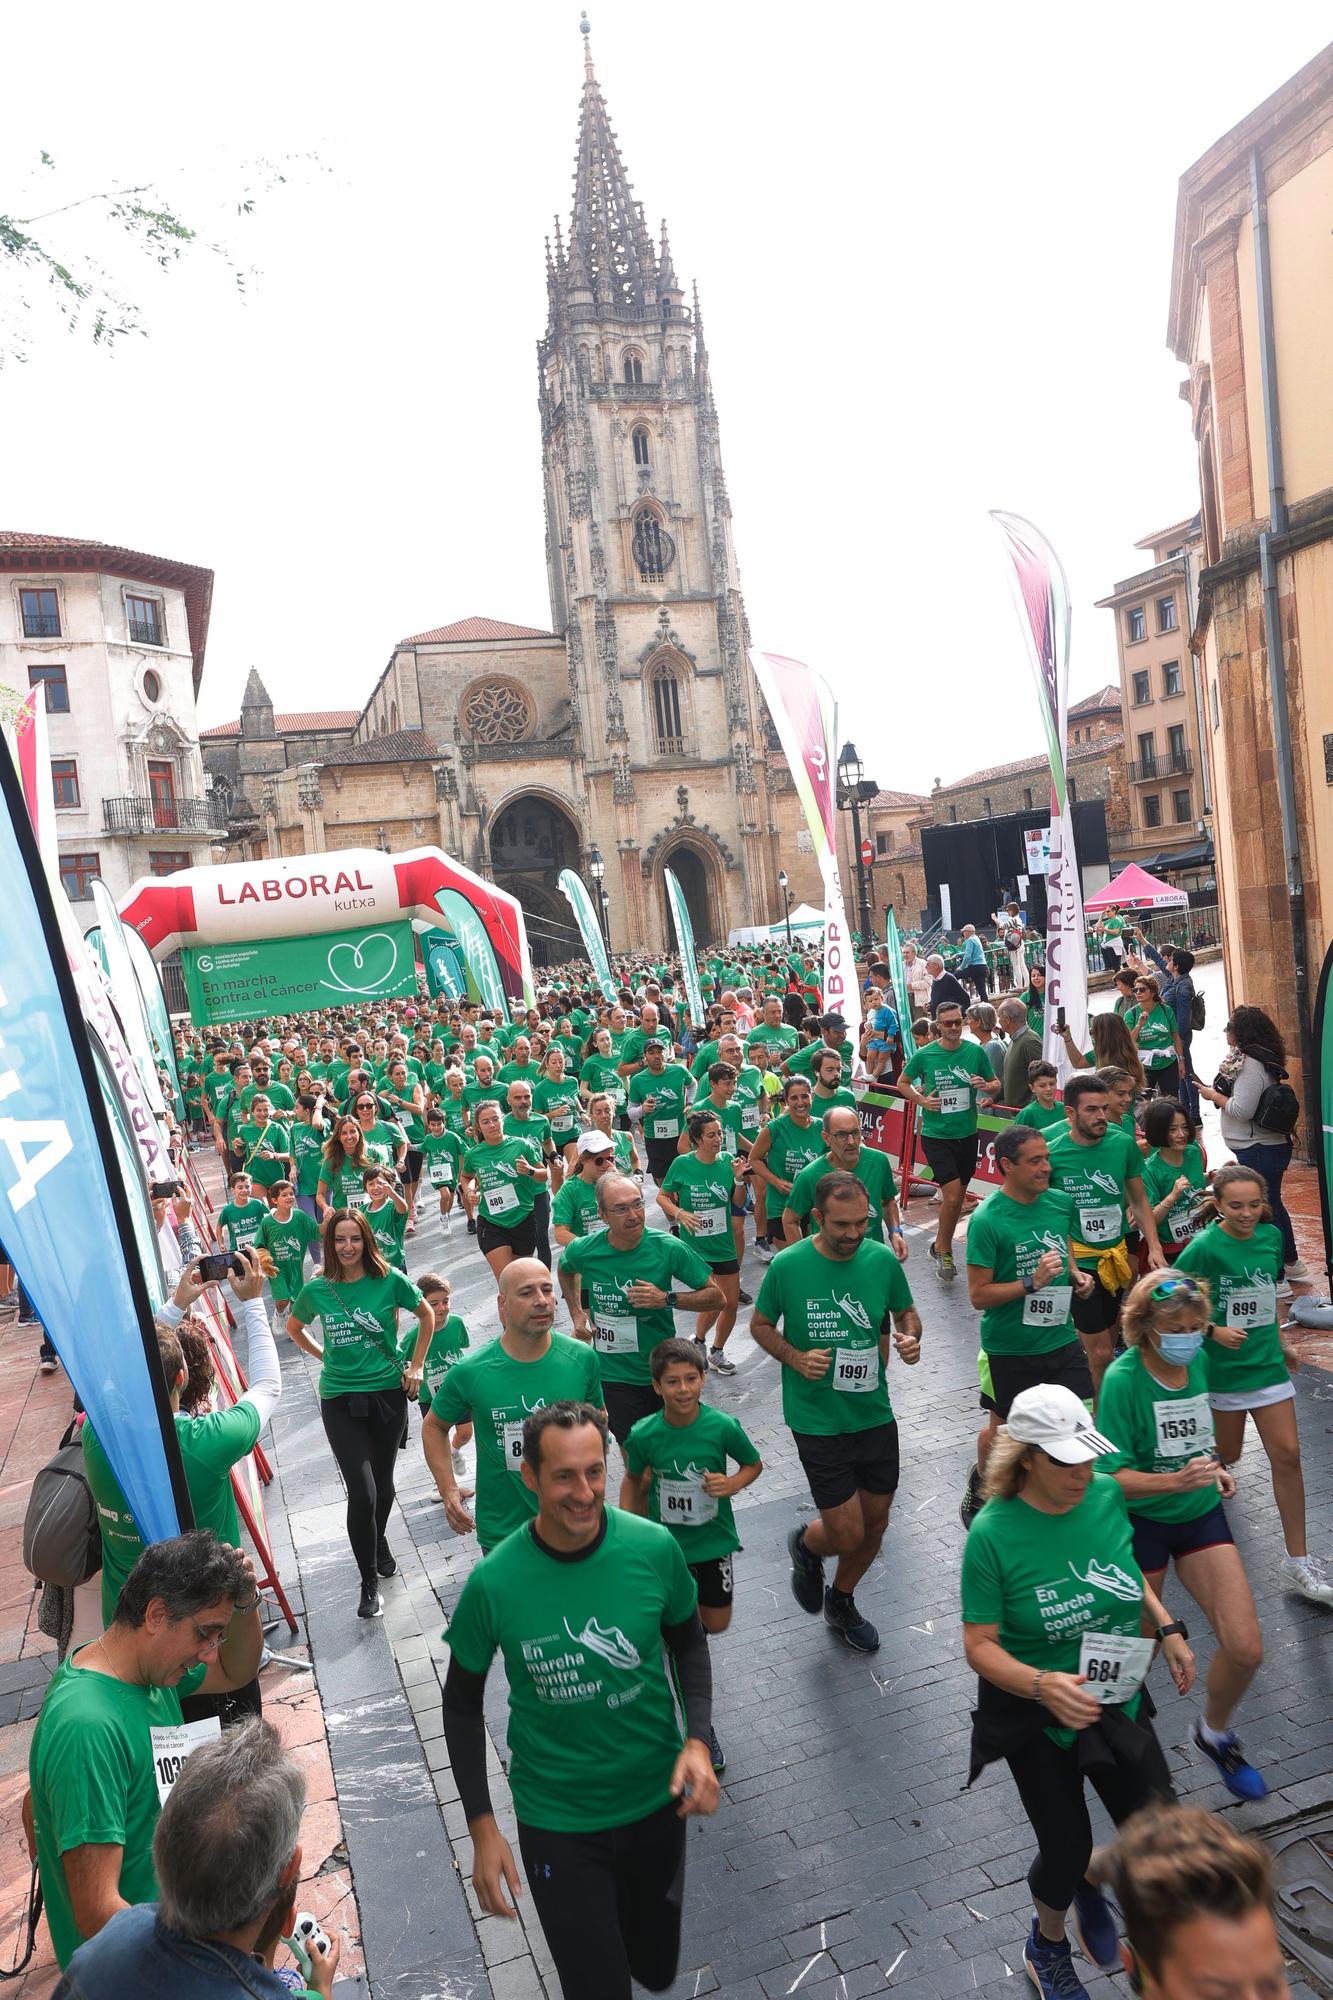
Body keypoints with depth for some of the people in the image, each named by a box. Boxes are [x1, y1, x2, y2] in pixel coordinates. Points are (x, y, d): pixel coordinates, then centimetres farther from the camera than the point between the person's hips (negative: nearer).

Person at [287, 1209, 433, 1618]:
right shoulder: (317, 1290, -5)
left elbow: (427, 1315, 7)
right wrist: (325, 1356, 6)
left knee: (382, 1482, 16)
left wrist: (416, 1366, 5)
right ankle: (369, 1584, 8)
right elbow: (294, 1327, 16)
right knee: (361, 1493, -9)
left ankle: (379, 1540, 47)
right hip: (340, 1399, 0)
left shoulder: (390, 1280, -9)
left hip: (388, 1392, 1)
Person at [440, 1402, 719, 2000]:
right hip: (557, 1823, -2)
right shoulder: (493, 1583, -22)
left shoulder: (653, 1548, -18)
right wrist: (482, 1827, -8)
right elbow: (463, 1703, -6)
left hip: (656, 1800, 2)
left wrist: (698, 1740, -14)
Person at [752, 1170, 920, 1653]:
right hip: (817, 1419, -4)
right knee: (847, 1535, -3)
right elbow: (760, 1324, 0)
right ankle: (805, 1546, 34)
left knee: (875, 1523, 16)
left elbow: (906, 1312, 10)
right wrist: (795, 1358, -16)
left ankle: (841, 1602, 44)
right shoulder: (788, 1266, -15)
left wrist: (910, 1336, -12)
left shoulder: (883, 1260, -7)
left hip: (875, 1413, 4)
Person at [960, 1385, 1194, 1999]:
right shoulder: (993, 1533, -26)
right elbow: (980, 1646, -20)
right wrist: (1042, 1684, -36)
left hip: (1119, 1702, 4)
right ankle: (1047, 1948, 44)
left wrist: (1168, 1628, -2)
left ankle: (1091, 1885, 42)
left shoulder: (1107, 1495, -13)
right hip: (1035, 1717, -4)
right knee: (1067, 1849, 8)